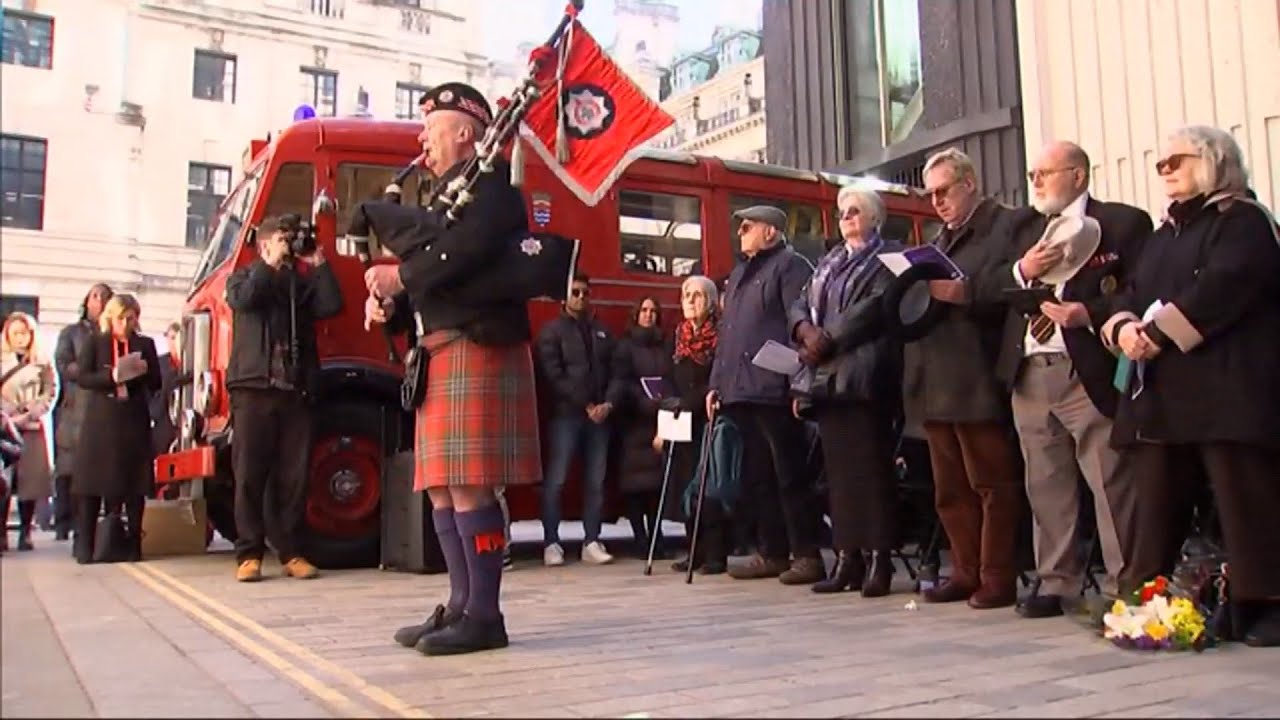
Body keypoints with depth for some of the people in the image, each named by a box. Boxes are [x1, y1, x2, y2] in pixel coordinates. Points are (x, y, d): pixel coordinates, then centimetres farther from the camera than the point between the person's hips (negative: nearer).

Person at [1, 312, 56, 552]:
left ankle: (25, 533, 3)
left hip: (32, 427, 1)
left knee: (30, 478, -3)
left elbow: (49, 393, 3)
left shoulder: (42, 362, 10)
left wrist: (28, 416, -8)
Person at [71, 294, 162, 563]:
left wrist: (145, 370, -11)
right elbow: (83, 378, -2)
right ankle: (84, 544, 0)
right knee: (92, 480, -3)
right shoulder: (94, 342, 8)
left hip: (134, 421, 1)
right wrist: (111, 376, -18)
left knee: (133, 483, -1)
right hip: (100, 420, -1)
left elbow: (156, 383, 9)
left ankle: (133, 543, 3)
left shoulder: (145, 344, 12)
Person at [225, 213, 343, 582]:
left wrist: (320, 264, 4)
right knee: (250, 475, -3)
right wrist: (271, 264, -2)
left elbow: (331, 305, 3)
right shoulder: (244, 277, 15)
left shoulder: (302, 282, 20)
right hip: (254, 387, -2)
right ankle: (249, 554, 1)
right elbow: (244, 299, -8)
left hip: (295, 390, 2)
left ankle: (291, 552, 5)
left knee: (293, 476, 1)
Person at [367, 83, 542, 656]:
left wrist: (399, 275, -13)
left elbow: (467, 248, -21)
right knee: (444, 488, 8)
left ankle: (484, 616, -5)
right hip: (443, 355, 10)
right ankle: (463, 605, 15)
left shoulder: (489, 180, -2)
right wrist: (387, 300, 2)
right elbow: (429, 271, 21)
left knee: (469, 486, -11)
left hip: (475, 350, -10)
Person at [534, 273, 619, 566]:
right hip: (566, 415, -4)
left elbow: (615, 373, 12)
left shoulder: (603, 332, 18)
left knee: (596, 481, 4)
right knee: (555, 481, -6)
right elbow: (554, 376, -6)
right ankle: (551, 543, -1)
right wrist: (586, 405, -11)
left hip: (600, 415, 4)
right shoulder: (552, 331, 4)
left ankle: (591, 542, 8)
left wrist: (608, 404, -6)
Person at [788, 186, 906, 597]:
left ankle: (878, 558, -5)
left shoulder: (889, 257, 4)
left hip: (864, 374, -7)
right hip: (827, 377, 7)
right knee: (838, 469, 5)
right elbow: (800, 307, 17)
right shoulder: (829, 263, 25)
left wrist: (828, 339, -13)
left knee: (871, 466, -8)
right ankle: (846, 557, 8)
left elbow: (875, 306, -11)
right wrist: (806, 331, -5)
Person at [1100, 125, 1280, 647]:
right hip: (1162, 393, 7)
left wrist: (1158, 332, -19)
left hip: (1226, 389, -7)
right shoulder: (1166, 234, 24)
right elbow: (1134, 293, 16)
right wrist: (1124, 327, -6)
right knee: (1157, 500, 6)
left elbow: (1221, 288, -16)